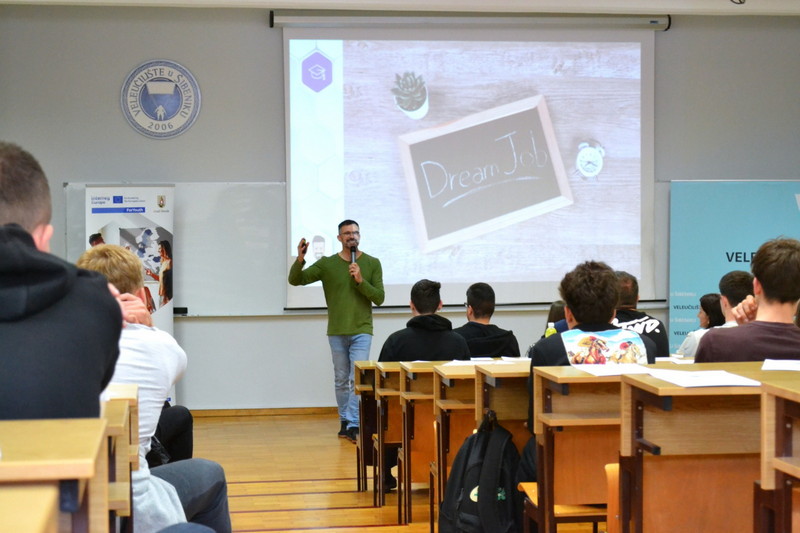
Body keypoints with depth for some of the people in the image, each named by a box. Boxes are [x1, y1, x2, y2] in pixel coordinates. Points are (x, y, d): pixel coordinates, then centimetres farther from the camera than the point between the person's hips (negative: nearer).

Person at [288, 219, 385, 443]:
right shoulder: (327, 264, 0)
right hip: (336, 332, 1)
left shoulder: (372, 263, 0)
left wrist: (360, 281, -18)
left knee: (358, 379, -10)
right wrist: (300, 260, -24)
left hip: (361, 331, -1)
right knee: (341, 380, 11)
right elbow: (295, 280, -5)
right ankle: (344, 421, 23)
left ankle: (353, 425, -11)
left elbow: (379, 298, -4)